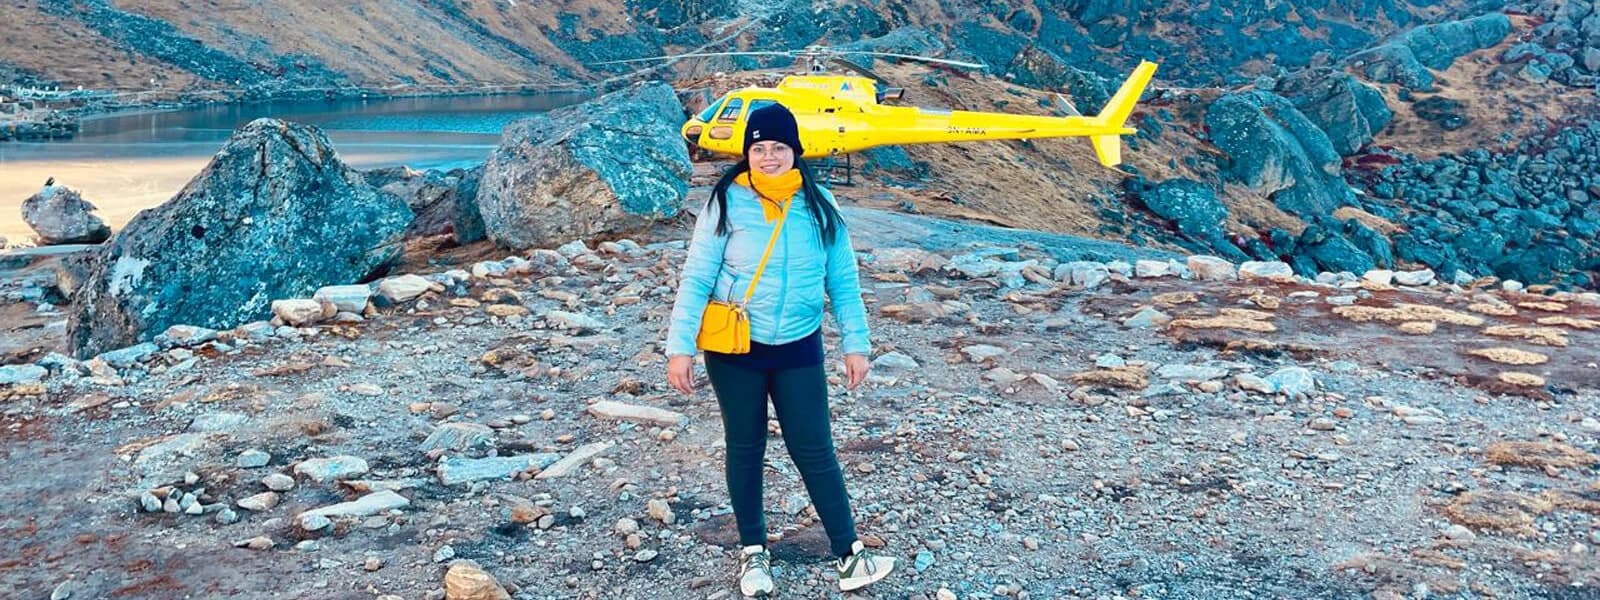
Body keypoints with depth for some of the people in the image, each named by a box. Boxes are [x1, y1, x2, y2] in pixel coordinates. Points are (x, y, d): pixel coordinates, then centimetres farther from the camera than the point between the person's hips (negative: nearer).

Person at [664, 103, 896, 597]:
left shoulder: (818, 206, -2)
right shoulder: (727, 203, -9)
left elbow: (843, 279, 2)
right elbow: (696, 278, -9)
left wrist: (856, 342, -1)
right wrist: (680, 346, -15)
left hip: (799, 350, 1)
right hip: (735, 350, -1)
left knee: (815, 450, 3)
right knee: (745, 448, 12)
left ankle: (849, 556, 11)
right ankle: (753, 551, 28)